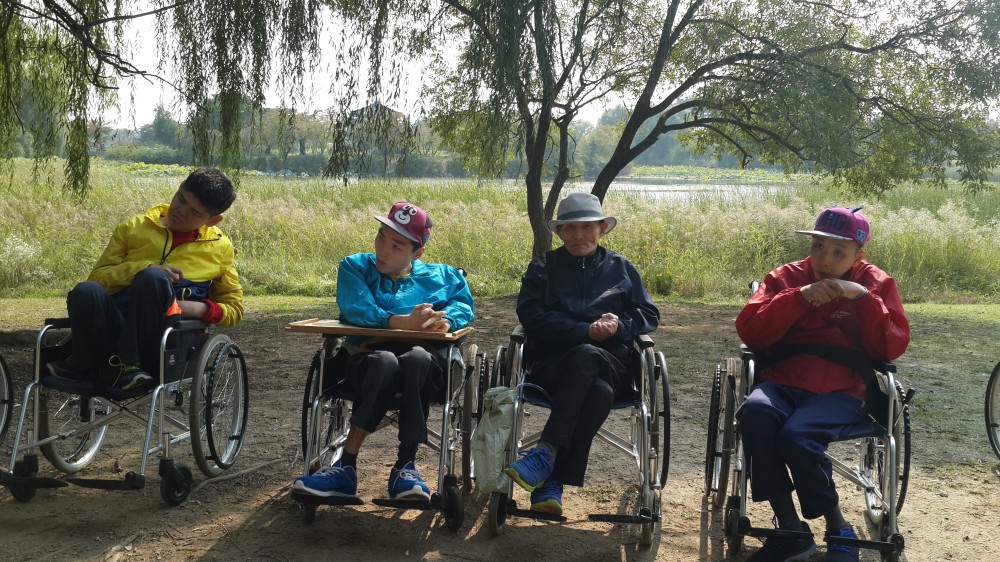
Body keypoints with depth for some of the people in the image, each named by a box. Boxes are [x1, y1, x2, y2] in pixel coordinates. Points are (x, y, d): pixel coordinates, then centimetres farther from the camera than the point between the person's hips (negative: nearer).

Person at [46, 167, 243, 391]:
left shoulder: (220, 247, 16)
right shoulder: (134, 227, 16)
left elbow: (234, 308, 18)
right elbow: (97, 277, 9)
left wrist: (202, 309, -4)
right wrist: (144, 269, -9)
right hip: (115, 330, 2)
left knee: (153, 278, -32)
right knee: (85, 291, -32)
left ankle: (127, 364, -22)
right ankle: (86, 366, -8)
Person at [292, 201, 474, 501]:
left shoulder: (439, 275, 22)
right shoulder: (355, 267, 14)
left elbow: (463, 304, 7)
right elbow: (356, 309, -5)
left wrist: (446, 320, -18)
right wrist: (404, 322, -22)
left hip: (424, 363, 1)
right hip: (367, 356, -1)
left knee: (417, 358, -37)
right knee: (385, 362, -39)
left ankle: (405, 466, -29)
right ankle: (346, 468, -33)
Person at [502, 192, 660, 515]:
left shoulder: (620, 268, 22)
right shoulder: (543, 267, 16)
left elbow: (649, 315, 16)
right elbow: (531, 316, 0)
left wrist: (620, 326, -7)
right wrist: (586, 331, -12)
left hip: (611, 365, 1)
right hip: (551, 365, -1)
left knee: (585, 356, -39)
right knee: (600, 392, -37)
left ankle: (545, 454, -41)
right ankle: (552, 480, -39)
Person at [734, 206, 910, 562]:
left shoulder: (875, 283, 12)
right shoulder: (786, 277, 13)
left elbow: (893, 347, 0)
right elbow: (749, 332, 0)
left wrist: (863, 297, -10)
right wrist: (798, 297, -10)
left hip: (838, 391, -2)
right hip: (782, 383, 2)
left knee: (796, 436, -34)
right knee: (755, 412, -34)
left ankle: (838, 529, -10)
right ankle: (790, 528, -23)